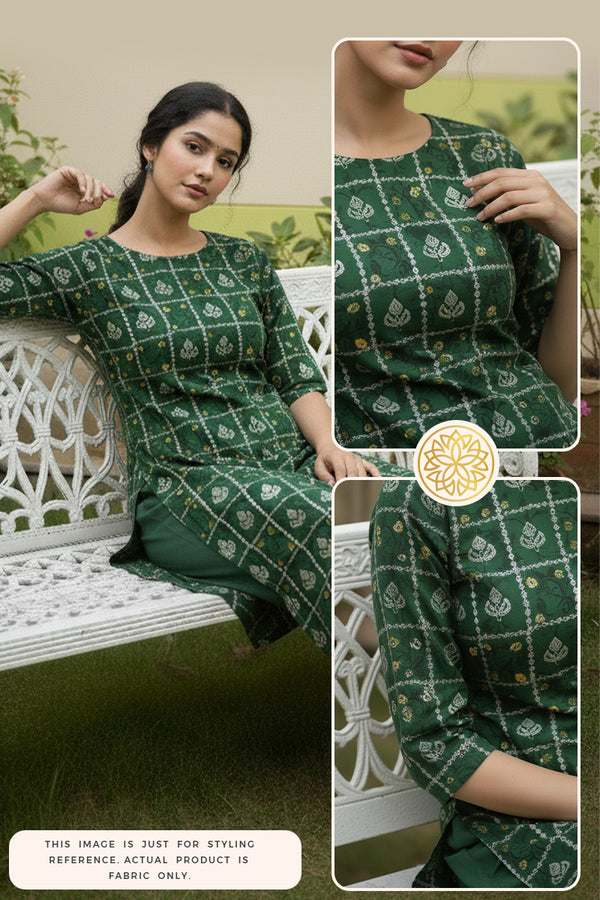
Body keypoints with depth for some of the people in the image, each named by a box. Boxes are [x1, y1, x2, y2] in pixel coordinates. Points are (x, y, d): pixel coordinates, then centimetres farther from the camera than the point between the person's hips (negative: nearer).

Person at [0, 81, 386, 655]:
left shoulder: (246, 262, 19)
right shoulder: (91, 269, 7)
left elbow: (298, 377, 14)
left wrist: (328, 445, -6)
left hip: (292, 459, 4)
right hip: (185, 479, -4)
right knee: (320, 528, -36)